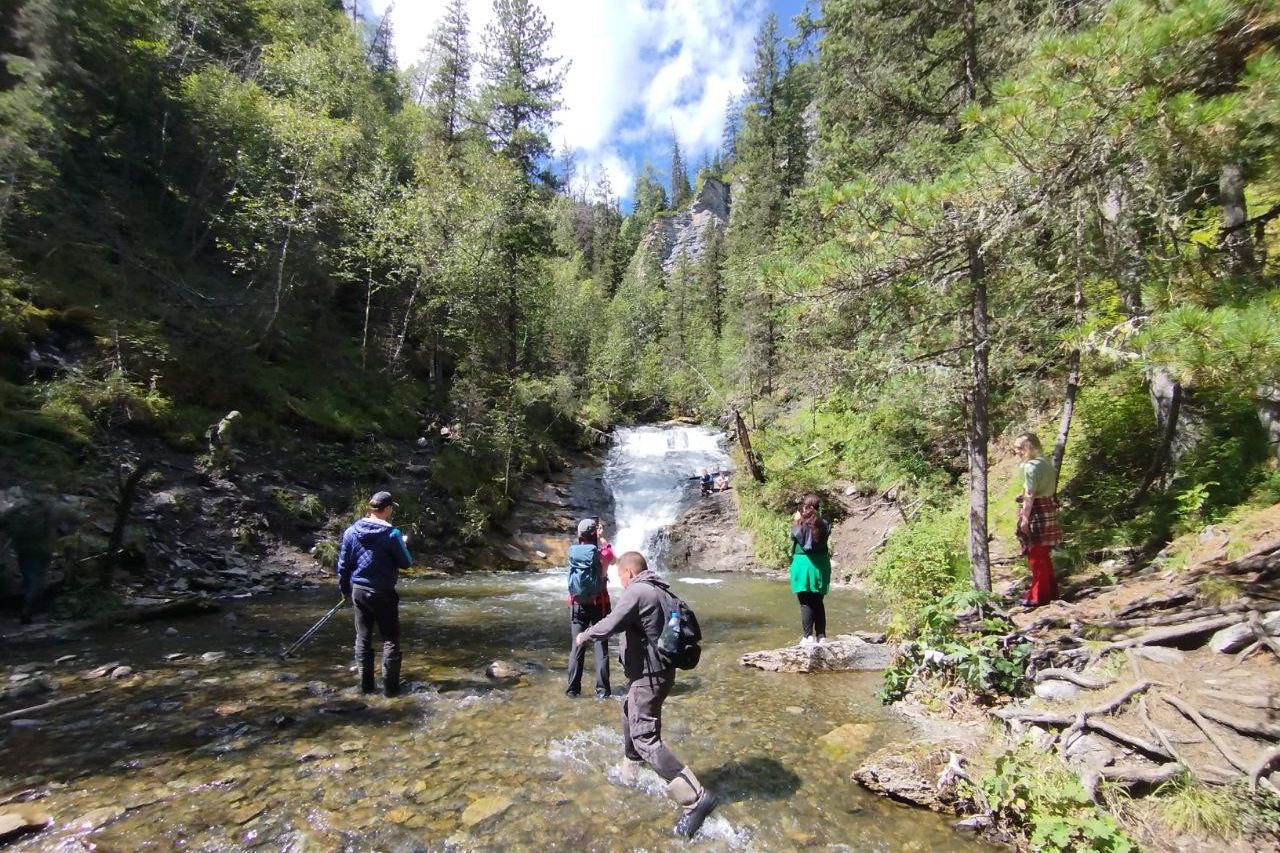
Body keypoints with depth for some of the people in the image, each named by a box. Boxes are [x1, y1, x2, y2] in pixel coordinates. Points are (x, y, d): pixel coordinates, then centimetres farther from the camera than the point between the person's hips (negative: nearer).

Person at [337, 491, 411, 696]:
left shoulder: (351, 532, 0)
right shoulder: (391, 534, -16)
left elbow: (343, 564, 6)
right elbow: (406, 563, -9)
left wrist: (345, 590, 17)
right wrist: (403, 547, 9)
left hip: (358, 592, 5)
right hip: (383, 594, -5)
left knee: (363, 638, 14)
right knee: (391, 639, 6)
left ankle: (366, 685, 21)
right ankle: (390, 686, 9)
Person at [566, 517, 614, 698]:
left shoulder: (574, 553, -3)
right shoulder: (603, 553, -8)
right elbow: (613, 560, 16)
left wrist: (597, 539, 26)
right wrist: (603, 540, 23)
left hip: (577, 605, 2)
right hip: (599, 605, -2)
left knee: (576, 647, 10)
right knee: (601, 648, 5)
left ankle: (573, 689, 15)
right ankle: (602, 690, 7)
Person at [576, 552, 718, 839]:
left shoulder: (637, 592, -19)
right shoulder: (659, 590, 9)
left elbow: (610, 625, -21)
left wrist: (584, 635, -3)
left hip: (649, 675, -10)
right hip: (656, 670, 10)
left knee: (645, 738, -9)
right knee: (630, 714, 29)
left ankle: (696, 798, -12)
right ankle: (630, 772, 47)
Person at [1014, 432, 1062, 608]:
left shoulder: (1032, 465, -17)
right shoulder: (1045, 462, 12)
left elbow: (1030, 495, -20)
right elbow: (1046, 488, 17)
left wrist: (1024, 519, -19)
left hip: (1036, 513, -10)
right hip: (1048, 509, 10)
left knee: (1036, 556, -1)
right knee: (1043, 555, 19)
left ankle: (1038, 596, 7)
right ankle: (1050, 590, 29)